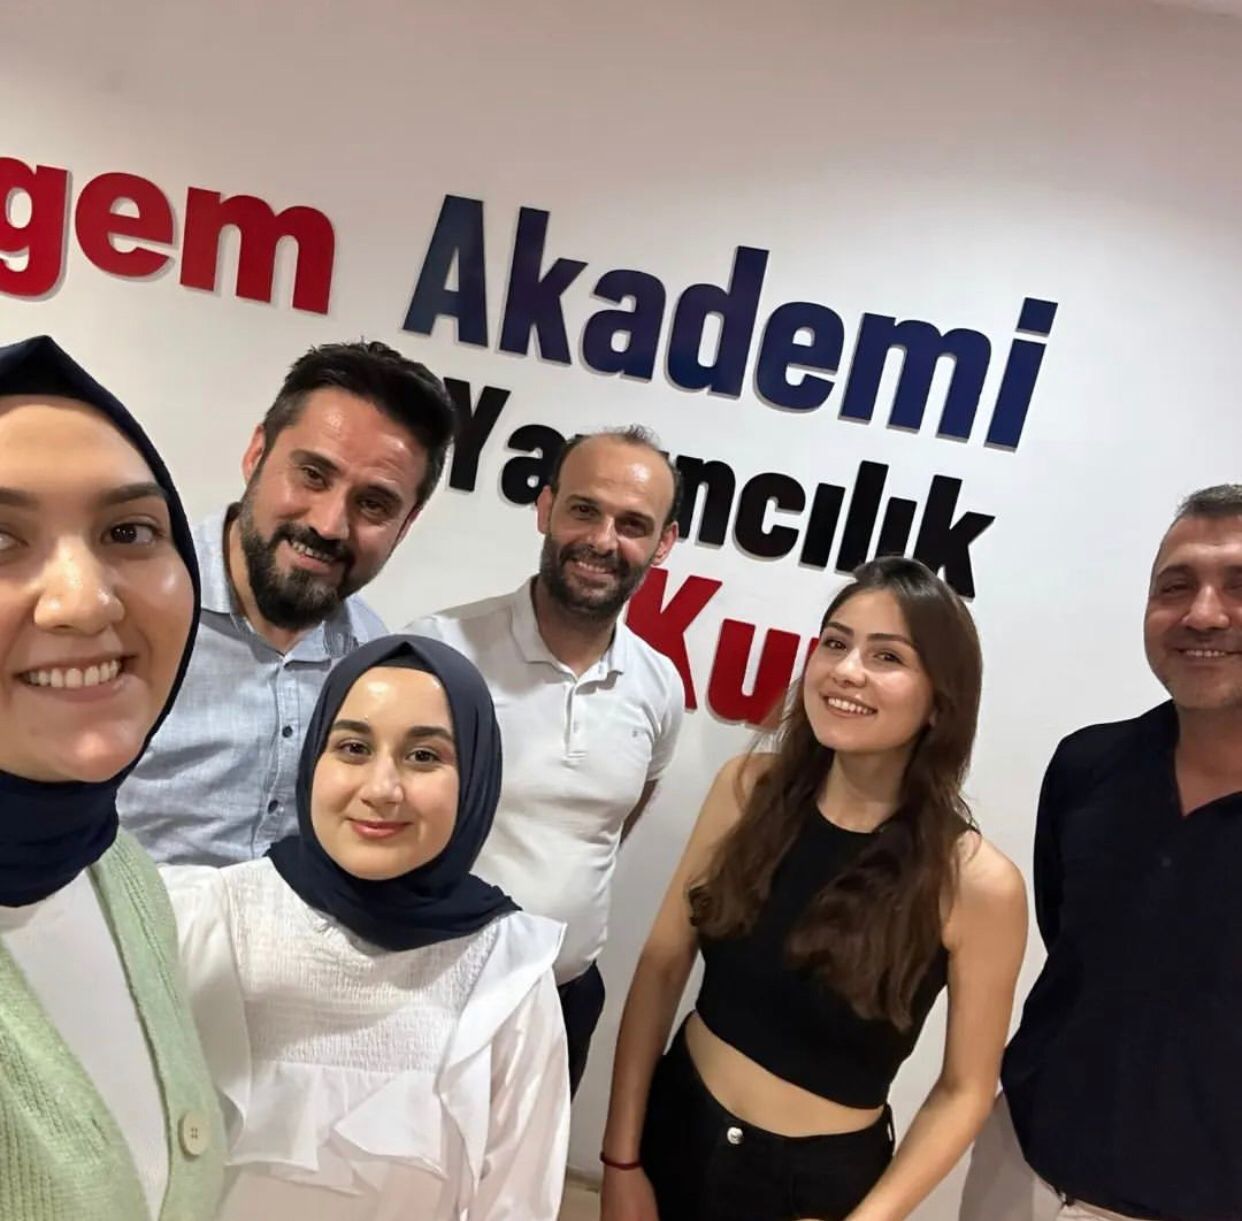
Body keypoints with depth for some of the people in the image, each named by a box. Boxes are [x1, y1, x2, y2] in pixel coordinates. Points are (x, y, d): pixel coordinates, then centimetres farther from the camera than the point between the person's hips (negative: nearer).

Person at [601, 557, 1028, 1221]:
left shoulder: (979, 884, -20)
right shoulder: (749, 787, -13)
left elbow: (964, 1089, -7)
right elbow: (662, 966, -7)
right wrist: (620, 1157, -5)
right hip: (673, 1125, 3)